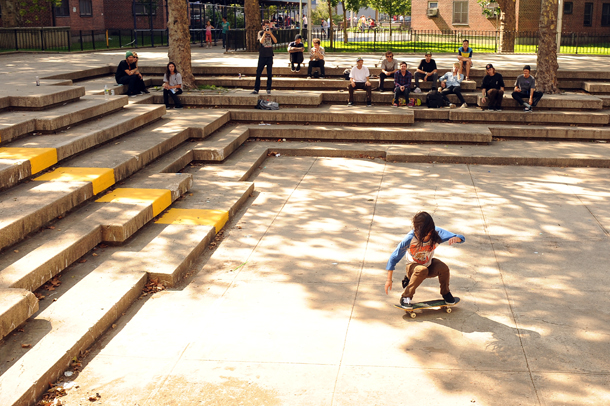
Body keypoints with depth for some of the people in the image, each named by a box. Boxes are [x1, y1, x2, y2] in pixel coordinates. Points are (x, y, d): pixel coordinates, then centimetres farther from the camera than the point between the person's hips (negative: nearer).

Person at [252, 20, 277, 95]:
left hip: (270, 56, 2)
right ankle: (256, 89, 1)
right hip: (262, 56, -2)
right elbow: (261, 41, -14)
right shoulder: (260, 33, 2)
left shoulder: (271, 33, 10)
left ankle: (268, 89, 11)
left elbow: (275, 41, -3)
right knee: (258, 73, -3)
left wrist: (270, 33, -10)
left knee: (269, 73, 3)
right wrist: (265, 33, -15)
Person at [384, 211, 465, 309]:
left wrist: (455, 238, -50)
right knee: (422, 270, -37)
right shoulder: (410, 239, -31)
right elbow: (394, 258, -21)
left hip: (430, 265, 3)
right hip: (413, 267, -3)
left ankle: (445, 293, 4)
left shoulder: (436, 233, -26)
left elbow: (461, 238, -24)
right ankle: (405, 297, -18)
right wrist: (389, 279, -20)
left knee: (443, 268, -28)